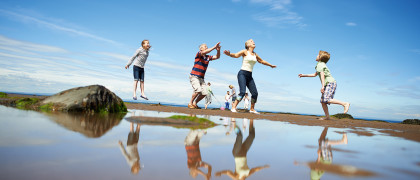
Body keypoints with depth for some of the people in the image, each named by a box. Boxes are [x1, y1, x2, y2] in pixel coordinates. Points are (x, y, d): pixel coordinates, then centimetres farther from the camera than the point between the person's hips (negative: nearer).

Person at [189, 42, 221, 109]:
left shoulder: (208, 57, 12)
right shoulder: (198, 54, -6)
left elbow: (217, 57, 8)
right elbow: (204, 52, -28)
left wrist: (218, 50, -11)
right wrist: (214, 47, -29)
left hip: (201, 78, 7)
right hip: (194, 76, -7)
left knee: (204, 93, -3)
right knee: (198, 90, -24)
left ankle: (195, 103, 15)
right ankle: (190, 103, -5)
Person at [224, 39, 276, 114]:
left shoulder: (255, 55, 17)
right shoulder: (245, 52, 0)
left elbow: (262, 61, 32)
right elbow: (236, 55, -14)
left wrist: (270, 65, 43)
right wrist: (229, 54, -35)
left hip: (249, 76, 6)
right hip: (242, 74, -6)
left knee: (255, 93, 1)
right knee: (242, 92, -22)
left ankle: (252, 109, 17)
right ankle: (233, 107, -15)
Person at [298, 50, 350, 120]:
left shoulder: (319, 64, -5)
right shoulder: (322, 64, 26)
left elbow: (322, 75, -18)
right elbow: (314, 74, 35)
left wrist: (322, 86, -27)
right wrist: (304, 75, 35)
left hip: (330, 83, -10)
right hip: (330, 84, 10)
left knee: (326, 100, -22)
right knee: (322, 101, 6)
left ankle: (345, 104, -21)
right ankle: (327, 116, 5)